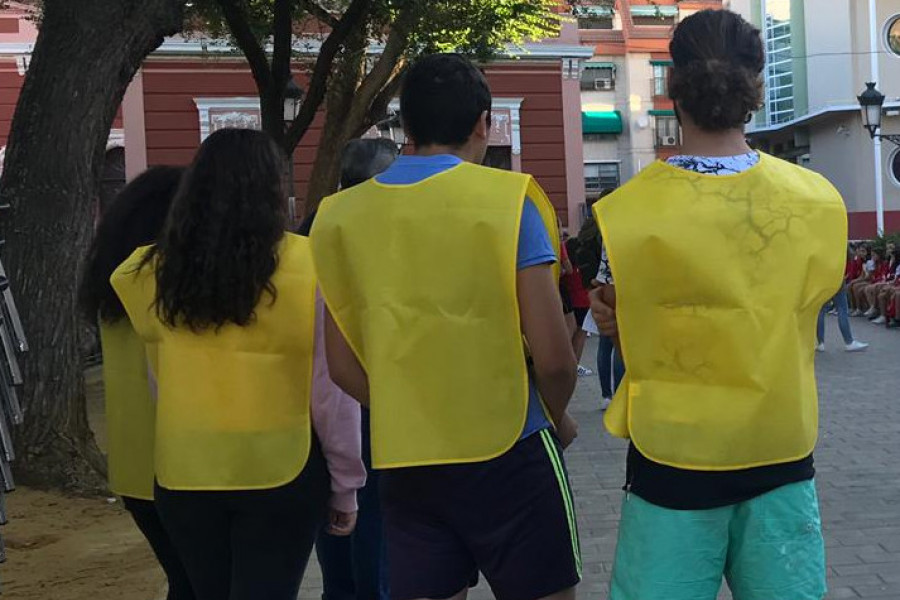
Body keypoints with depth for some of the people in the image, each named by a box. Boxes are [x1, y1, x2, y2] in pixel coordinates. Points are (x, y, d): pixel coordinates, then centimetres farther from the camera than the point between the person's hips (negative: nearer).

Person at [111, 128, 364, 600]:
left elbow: (159, 380, 6)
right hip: (282, 469, -3)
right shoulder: (308, 266, -13)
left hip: (183, 471, 4)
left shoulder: (156, 272, -2)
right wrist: (346, 483, 2)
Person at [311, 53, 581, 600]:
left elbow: (344, 366, 7)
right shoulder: (507, 199, -10)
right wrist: (559, 420, 7)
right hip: (509, 454, -4)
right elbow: (554, 358, -11)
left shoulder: (343, 216, 2)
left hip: (404, 465, 4)